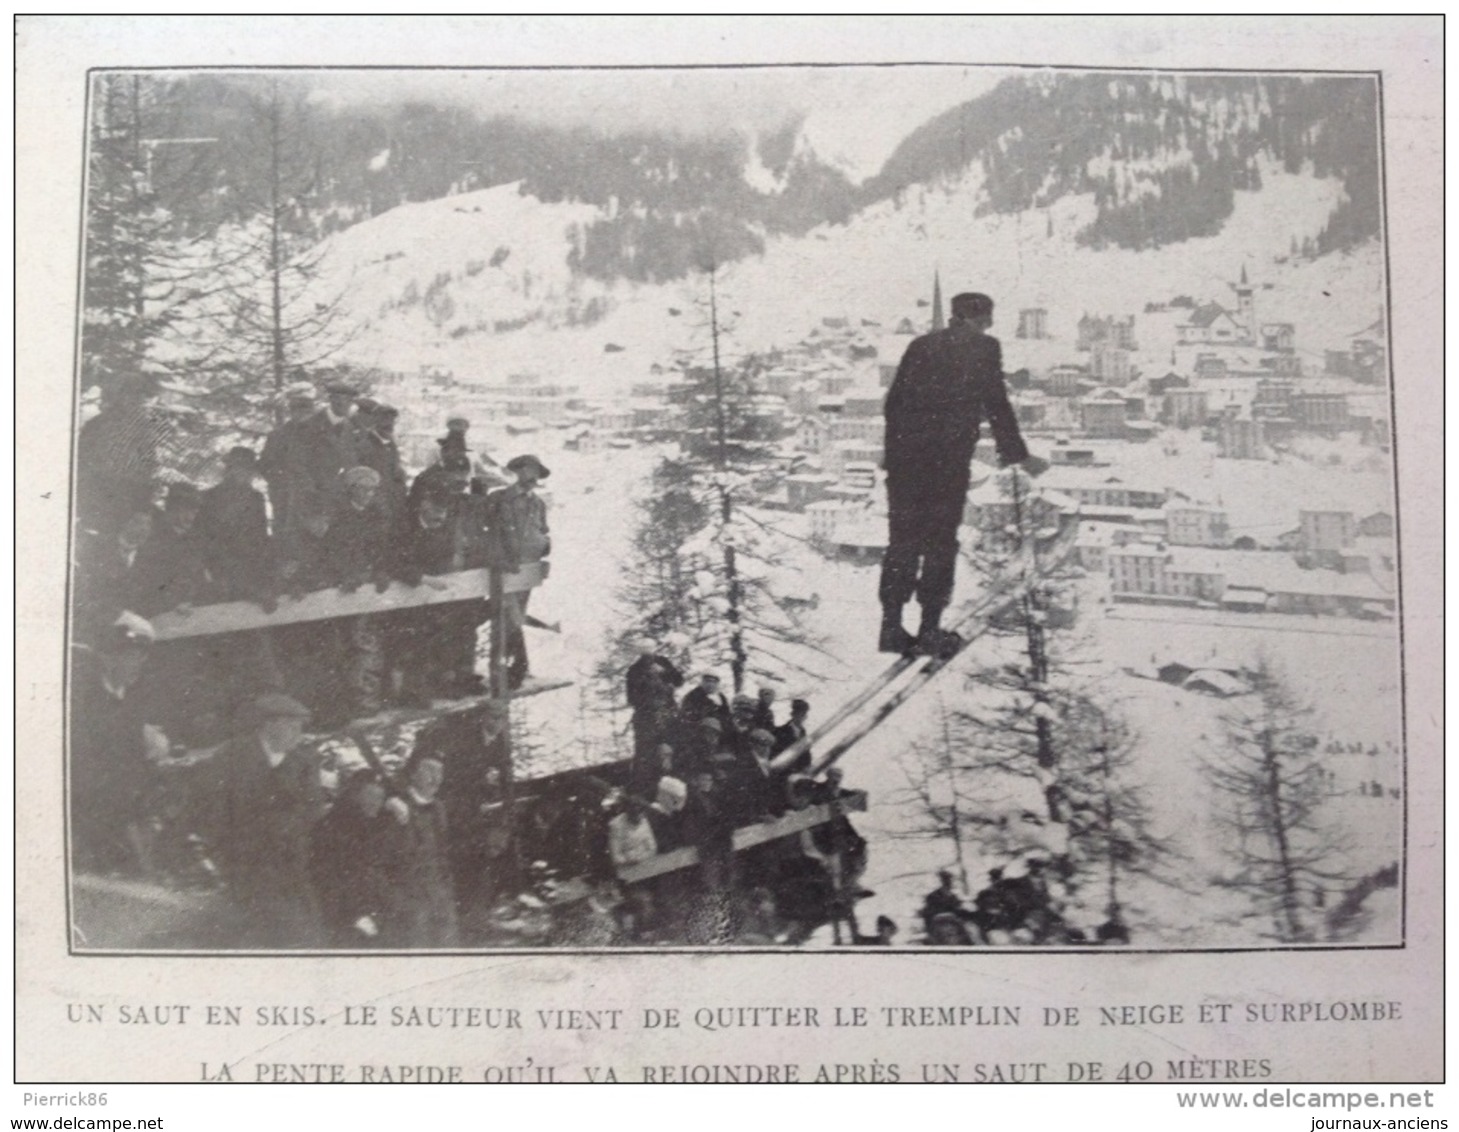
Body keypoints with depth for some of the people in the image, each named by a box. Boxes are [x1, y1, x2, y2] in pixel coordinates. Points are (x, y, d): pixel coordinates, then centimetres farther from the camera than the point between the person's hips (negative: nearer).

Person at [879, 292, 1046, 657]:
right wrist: (1018, 455, 11)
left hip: (904, 455, 4)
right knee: (940, 541, 4)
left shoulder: (921, 345, 15)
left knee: (902, 540, 9)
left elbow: (893, 401, 13)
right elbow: (996, 404, 2)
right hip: (948, 458, -4)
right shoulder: (985, 348, 3)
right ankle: (930, 630, 4)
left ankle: (892, 627, 9)